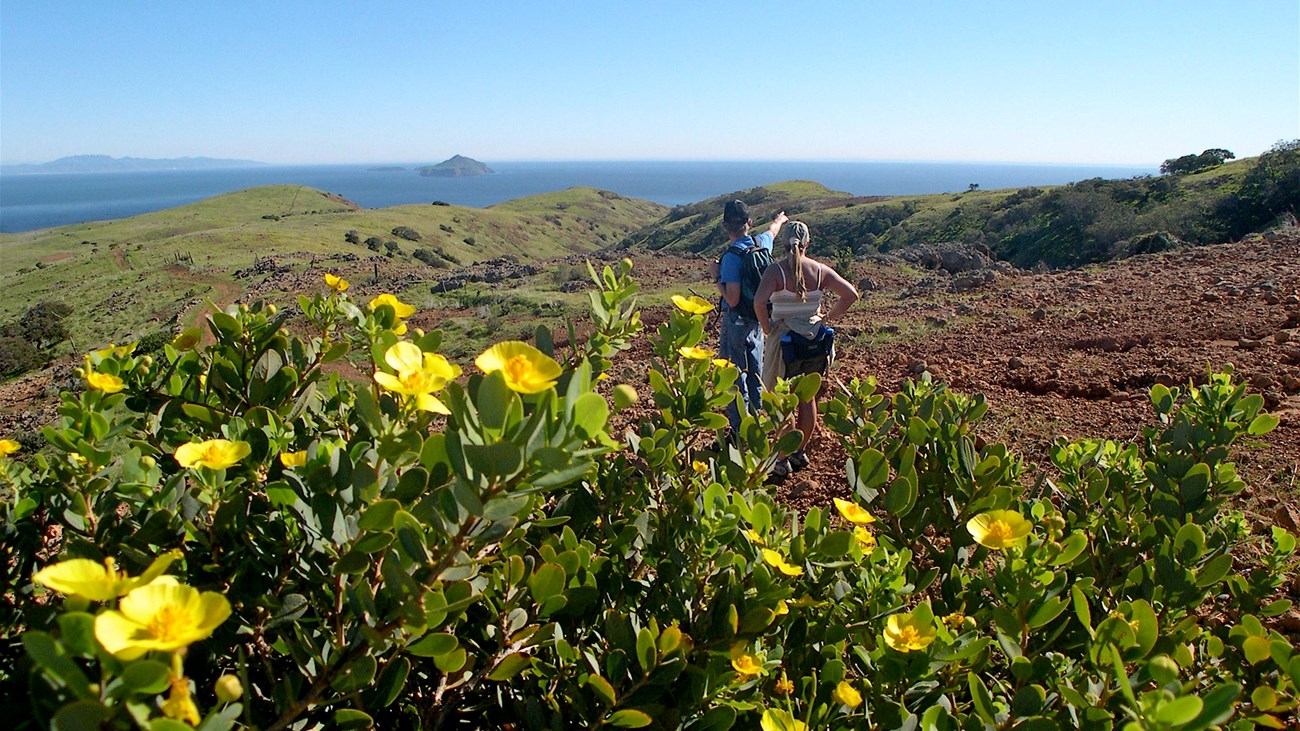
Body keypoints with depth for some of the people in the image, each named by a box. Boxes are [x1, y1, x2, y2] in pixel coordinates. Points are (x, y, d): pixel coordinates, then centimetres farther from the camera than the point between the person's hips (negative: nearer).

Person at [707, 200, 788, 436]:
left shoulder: (731, 256, -21)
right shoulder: (762, 243, 0)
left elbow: (732, 299, -23)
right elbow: (772, 230, 26)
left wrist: (716, 276, -12)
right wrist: (779, 220, 48)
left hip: (736, 322, -7)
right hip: (758, 320, 7)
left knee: (735, 379, -2)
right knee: (755, 376, 17)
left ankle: (739, 433, 0)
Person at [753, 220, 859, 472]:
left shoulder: (776, 269, -12)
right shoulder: (820, 270, 0)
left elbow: (759, 302, -26)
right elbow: (851, 294, 0)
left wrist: (767, 328, -12)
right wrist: (827, 318, 7)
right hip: (814, 337, 4)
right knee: (808, 398, 16)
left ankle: (788, 454, 7)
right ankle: (801, 451, 26)